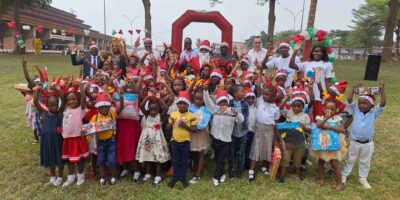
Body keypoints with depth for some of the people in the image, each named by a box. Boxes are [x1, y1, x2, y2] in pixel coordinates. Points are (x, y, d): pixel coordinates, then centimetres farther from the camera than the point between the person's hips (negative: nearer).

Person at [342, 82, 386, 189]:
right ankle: (344, 174, 30)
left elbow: (383, 103, -21)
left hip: (367, 144, 0)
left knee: (365, 162, 18)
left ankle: (363, 178, 36)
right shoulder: (356, 110, -6)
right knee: (350, 159, 16)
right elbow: (349, 99, -12)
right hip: (354, 142, 0)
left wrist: (382, 90, -28)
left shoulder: (374, 113, -8)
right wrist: (354, 89, -18)